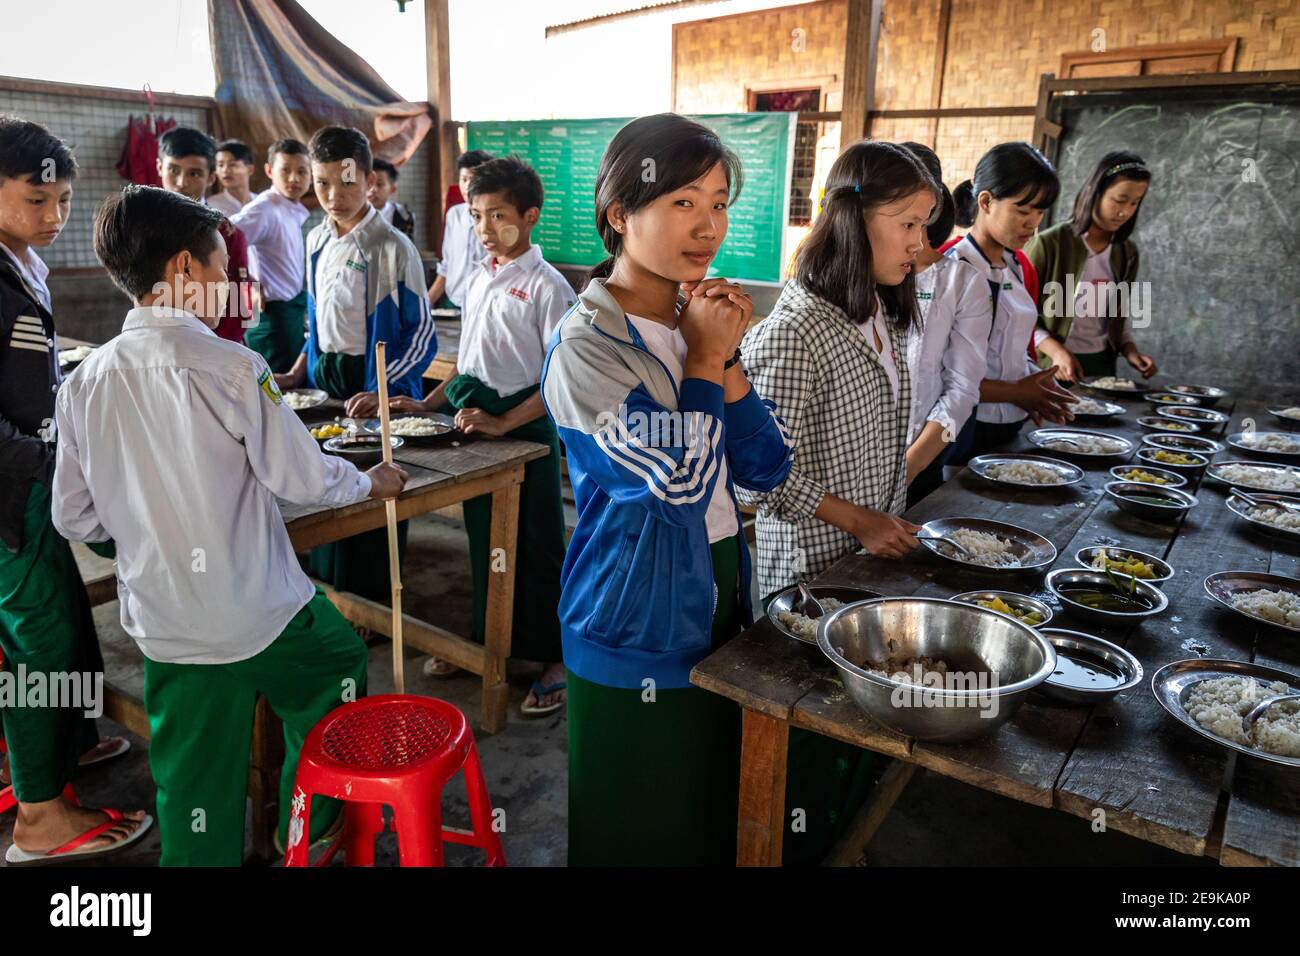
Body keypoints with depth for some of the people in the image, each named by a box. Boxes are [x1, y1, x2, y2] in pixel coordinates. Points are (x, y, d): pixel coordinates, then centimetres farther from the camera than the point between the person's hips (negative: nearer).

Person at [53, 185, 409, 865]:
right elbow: (303, 479, -12)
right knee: (338, 665, 24)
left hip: (163, 624, 5)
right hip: (259, 609, -4)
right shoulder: (230, 367, -17)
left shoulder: (84, 382, -1)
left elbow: (74, 517, 5)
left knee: (195, 785, 16)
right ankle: (308, 826, 38)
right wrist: (372, 483, 6)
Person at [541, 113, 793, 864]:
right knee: (642, 834, 15)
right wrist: (705, 360, -15)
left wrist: (725, 358, -14)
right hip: (639, 635, -6)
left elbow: (767, 470, -2)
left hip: (719, 613, 7)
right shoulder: (586, 346, -19)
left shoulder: (697, 321, 3)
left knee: (715, 817, 24)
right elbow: (680, 477, -26)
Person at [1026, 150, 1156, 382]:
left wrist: (1129, 349, -2)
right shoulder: (1048, 244, -12)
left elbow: (1120, 315, 16)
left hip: (1102, 366, 5)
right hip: (1052, 368, -5)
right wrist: (1056, 351, -22)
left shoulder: (1127, 253, 6)